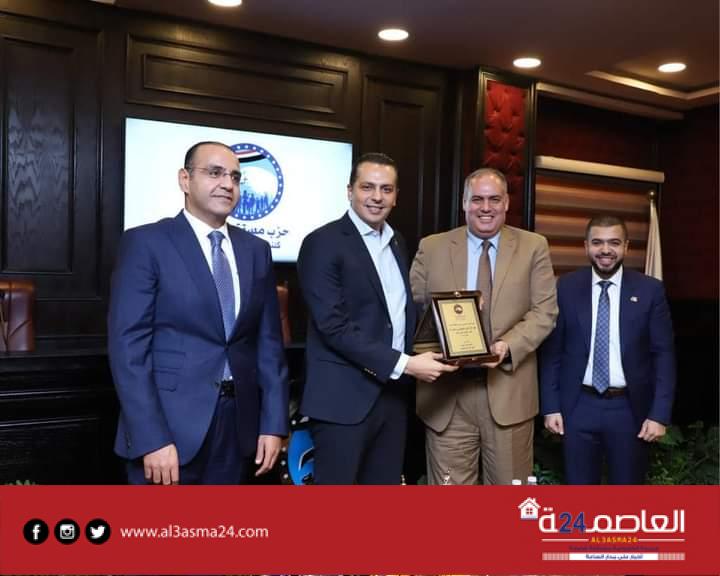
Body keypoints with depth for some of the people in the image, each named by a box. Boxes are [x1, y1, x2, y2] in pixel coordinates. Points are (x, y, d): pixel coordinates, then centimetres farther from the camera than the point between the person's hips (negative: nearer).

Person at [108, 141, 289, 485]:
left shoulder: (256, 251, 9)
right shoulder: (146, 243, -5)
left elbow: (268, 342, 9)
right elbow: (128, 345, -11)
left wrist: (273, 423, 3)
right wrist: (152, 439, -17)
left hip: (238, 425, 5)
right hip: (168, 426, -5)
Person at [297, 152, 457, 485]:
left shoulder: (396, 243, 14)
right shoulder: (323, 243, -10)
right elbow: (334, 326, -18)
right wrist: (403, 364, -19)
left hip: (392, 394, 7)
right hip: (344, 398, -7)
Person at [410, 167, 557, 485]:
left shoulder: (533, 247, 6)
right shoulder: (432, 247, 7)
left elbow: (545, 311, 1)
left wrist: (509, 345, -16)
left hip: (509, 389, 0)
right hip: (447, 392, 0)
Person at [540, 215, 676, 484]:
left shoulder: (650, 290, -2)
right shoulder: (566, 288, -1)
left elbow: (663, 354, -1)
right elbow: (551, 351, 1)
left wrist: (659, 413, -6)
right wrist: (551, 406, -2)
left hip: (629, 408, 0)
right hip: (579, 407, 0)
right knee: (579, 484, 12)